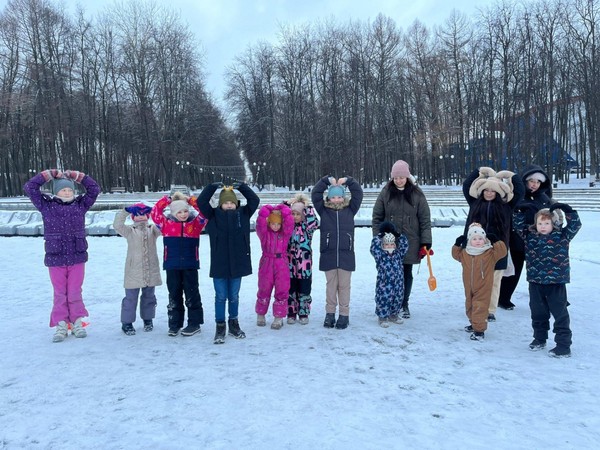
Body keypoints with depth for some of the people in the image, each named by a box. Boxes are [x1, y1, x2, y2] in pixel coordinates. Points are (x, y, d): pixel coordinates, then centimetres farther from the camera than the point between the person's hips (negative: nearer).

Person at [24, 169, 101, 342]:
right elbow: (29, 187, -1)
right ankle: (61, 325, 15)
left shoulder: (80, 205, 4)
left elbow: (94, 189, 3)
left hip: (77, 258, 0)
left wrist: (76, 176, 1)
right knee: (60, 293, 7)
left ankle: (77, 323, 19)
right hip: (55, 258, 0)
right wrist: (49, 174, -1)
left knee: (75, 292, 7)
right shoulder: (46, 205, 2)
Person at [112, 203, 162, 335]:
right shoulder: (130, 230, 3)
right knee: (131, 297, 1)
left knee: (149, 296, 14)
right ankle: (127, 322, 12)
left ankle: (148, 319, 29)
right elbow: (117, 225, -11)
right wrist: (125, 211, -14)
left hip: (151, 271, 2)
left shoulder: (153, 229, 9)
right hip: (134, 271, -2)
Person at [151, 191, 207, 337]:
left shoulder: (195, 223, 3)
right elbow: (155, 212, -1)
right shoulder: (167, 224, 4)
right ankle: (174, 323, 18)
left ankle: (194, 323, 13)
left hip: (190, 265, -1)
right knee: (174, 295, 9)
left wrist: (191, 200, -6)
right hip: (172, 266, 1)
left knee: (192, 294, 5)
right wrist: (167, 199, -3)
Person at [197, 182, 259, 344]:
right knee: (220, 297, 6)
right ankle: (220, 327, 17)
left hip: (237, 263, 1)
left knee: (234, 297, 14)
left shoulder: (243, 214, 4)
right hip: (219, 264, -1)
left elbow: (254, 200, 0)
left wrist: (241, 186, -3)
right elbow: (201, 201, -5)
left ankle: (234, 324, 29)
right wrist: (213, 186, -7)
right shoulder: (213, 215, 1)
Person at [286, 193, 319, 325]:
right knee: (290, 290, 10)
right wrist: (286, 204, -8)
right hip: (290, 263, 2)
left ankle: (303, 314, 21)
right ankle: (291, 313, 23)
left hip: (304, 263, -2)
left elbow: (314, 223, -24)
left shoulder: (307, 226, -4)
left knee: (304, 290, 7)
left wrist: (307, 207, -19)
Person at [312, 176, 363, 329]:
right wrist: (327, 180, 1)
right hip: (328, 254, 0)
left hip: (346, 254, 0)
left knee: (344, 285, 6)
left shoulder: (350, 210, 8)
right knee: (331, 285, 9)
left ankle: (344, 314, 15)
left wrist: (347, 181, 4)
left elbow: (358, 194, 5)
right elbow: (315, 194, 0)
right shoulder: (323, 210, 6)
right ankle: (330, 313, 18)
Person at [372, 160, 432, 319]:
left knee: (407, 273, 11)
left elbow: (425, 219, -1)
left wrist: (426, 243, -5)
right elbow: (377, 217, 3)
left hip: (410, 242, 0)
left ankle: (404, 305, 27)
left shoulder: (416, 194, -2)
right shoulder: (385, 192, 0)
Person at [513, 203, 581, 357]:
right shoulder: (530, 235, 3)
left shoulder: (562, 236, -4)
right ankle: (539, 338, 32)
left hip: (556, 282, -3)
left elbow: (575, 225, -12)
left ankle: (564, 345, 10)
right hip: (536, 282, 4)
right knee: (538, 313, 16)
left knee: (560, 314, 3)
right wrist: (521, 212, -8)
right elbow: (519, 225, 4)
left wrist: (567, 210, -20)